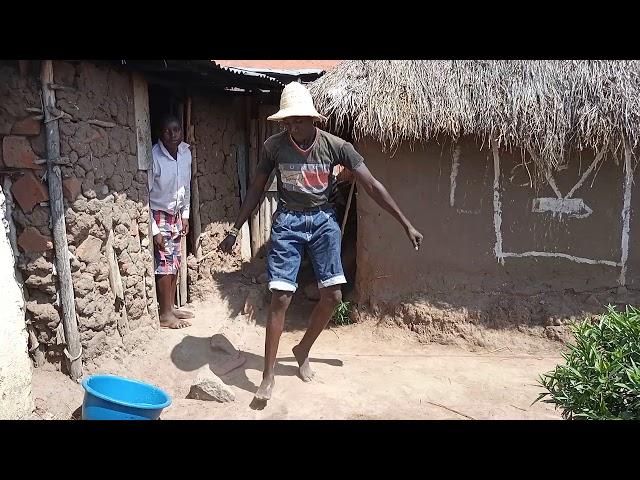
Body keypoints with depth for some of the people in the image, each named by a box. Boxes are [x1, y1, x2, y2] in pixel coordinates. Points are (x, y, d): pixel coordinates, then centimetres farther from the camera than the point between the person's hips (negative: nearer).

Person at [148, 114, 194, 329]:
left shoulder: (185, 152, -2)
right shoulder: (154, 156, -22)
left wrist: (185, 215, 11)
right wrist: (154, 230, -20)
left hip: (176, 216, 7)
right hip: (158, 217, -7)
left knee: (175, 264, 12)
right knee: (165, 266, -3)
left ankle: (172, 307, 25)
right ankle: (165, 315, 8)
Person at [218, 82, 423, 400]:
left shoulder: (335, 146, -11)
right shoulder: (274, 146, -9)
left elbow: (372, 186, -8)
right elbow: (256, 190, 2)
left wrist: (406, 224, -7)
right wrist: (234, 230, 3)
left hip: (323, 220, 2)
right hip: (287, 221, -1)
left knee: (333, 295, 0)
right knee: (280, 298, -7)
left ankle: (302, 350, 26)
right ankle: (268, 375, 8)